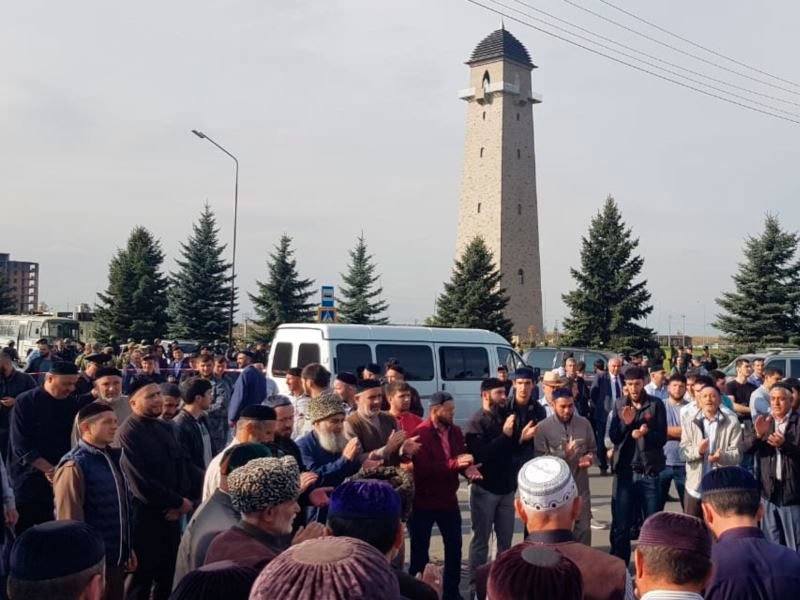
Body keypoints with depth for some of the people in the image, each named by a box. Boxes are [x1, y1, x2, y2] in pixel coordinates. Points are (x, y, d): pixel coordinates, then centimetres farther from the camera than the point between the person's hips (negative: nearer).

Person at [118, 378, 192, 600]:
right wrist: (179, 502, -11)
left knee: (168, 574, 17)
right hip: (145, 515, -7)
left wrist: (181, 500, -8)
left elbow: (180, 464, 9)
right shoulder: (128, 433, -16)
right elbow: (141, 483, -20)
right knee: (141, 577, 9)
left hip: (171, 512, 7)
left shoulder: (166, 428, 9)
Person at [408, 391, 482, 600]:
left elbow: (461, 459, 5)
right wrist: (454, 464, -32)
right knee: (420, 549, 5)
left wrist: (469, 468, -19)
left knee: (454, 545, 13)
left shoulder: (455, 431, 5)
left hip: (448, 500, 6)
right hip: (423, 501, -6)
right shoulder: (420, 434, -17)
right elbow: (422, 469, -25)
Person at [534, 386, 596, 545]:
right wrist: (564, 454, -25)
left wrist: (589, 458, -8)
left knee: (583, 528, 10)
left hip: (580, 486, 3)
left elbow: (593, 449, 14)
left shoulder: (584, 423, 3)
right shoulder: (543, 427, -9)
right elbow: (540, 459, -14)